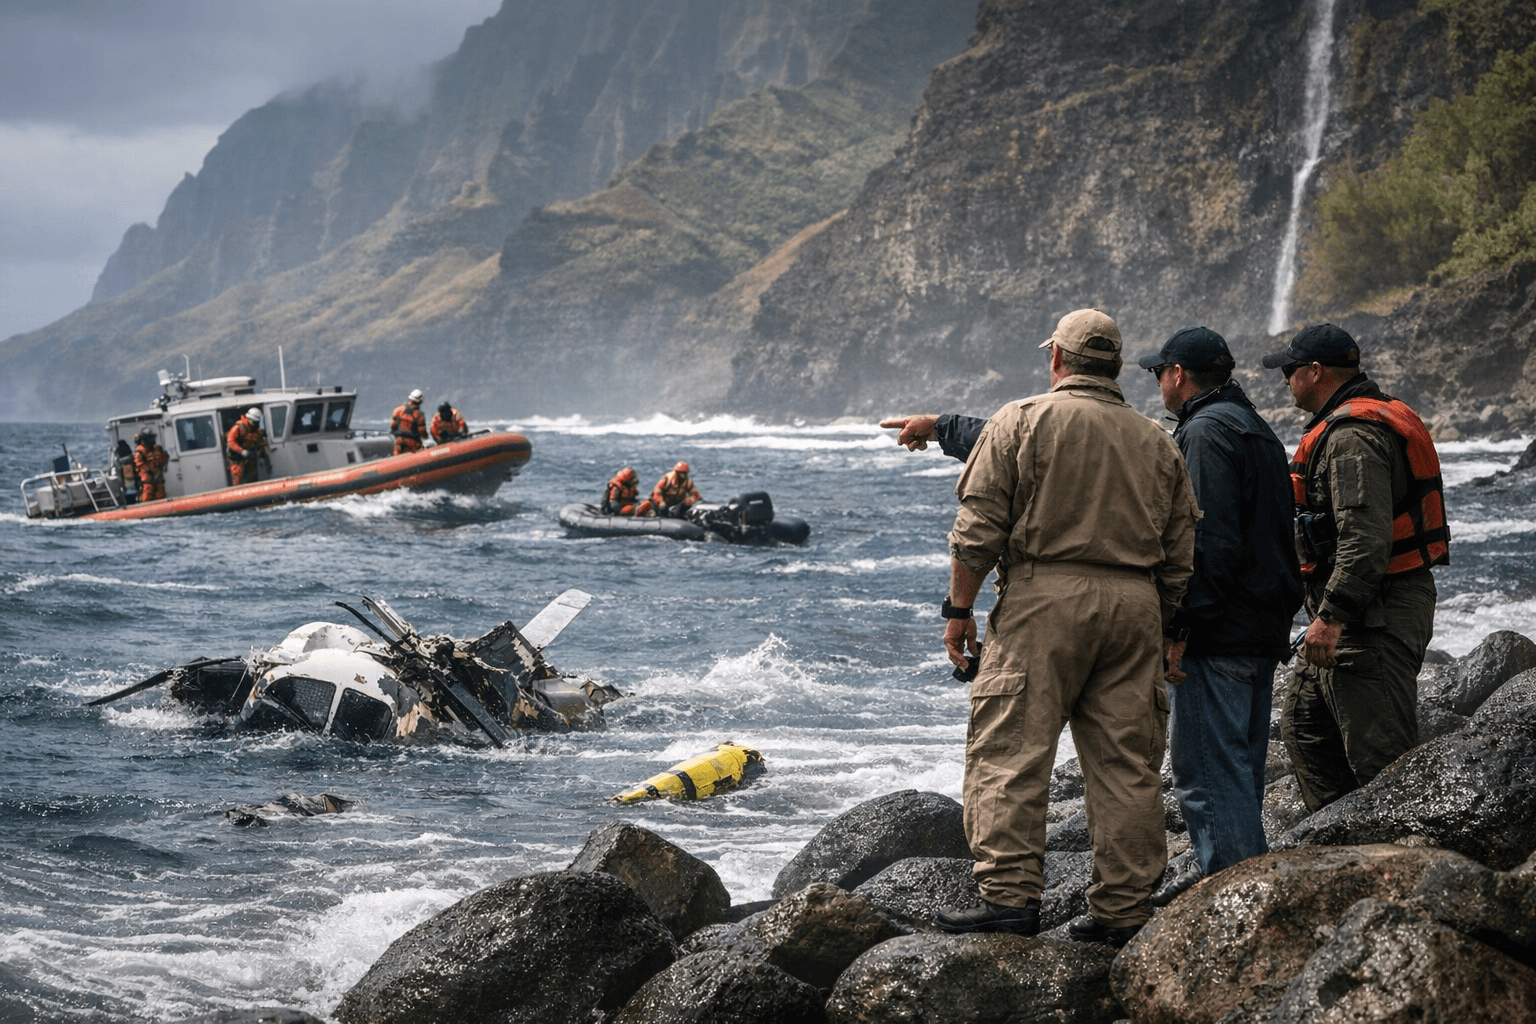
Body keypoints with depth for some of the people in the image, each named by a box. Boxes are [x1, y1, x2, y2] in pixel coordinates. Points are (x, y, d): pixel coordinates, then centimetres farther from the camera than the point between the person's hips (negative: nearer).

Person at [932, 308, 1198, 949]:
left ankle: (1010, 894, -12)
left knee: (1011, 751, -4)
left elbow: (978, 529, -4)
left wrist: (959, 607, 3)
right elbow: (1179, 559, 15)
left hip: (1043, 593, -4)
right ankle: (1122, 911, 8)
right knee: (1126, 765, 6)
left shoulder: (1022, 421, 3)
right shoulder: (1157, 443, 17)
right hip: (1133, 604, 5)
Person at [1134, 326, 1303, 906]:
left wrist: (1179, 628, -21)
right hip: (1265, 630, 11)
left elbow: (1209, 540, -22)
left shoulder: (1206, 433, -13)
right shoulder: (1257, 431, 20)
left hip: (1219, 637, -11)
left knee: (1208, 768, -8)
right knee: (1241, 765, 17)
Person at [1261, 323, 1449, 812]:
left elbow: (1367, 537, -29)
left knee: (1381, 754, -8)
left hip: (1374, 619, -11)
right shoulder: (1382, 416, 17)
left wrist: (1333, 615, -30)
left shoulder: (1353, 435, -18)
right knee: (1304, 727, 19)